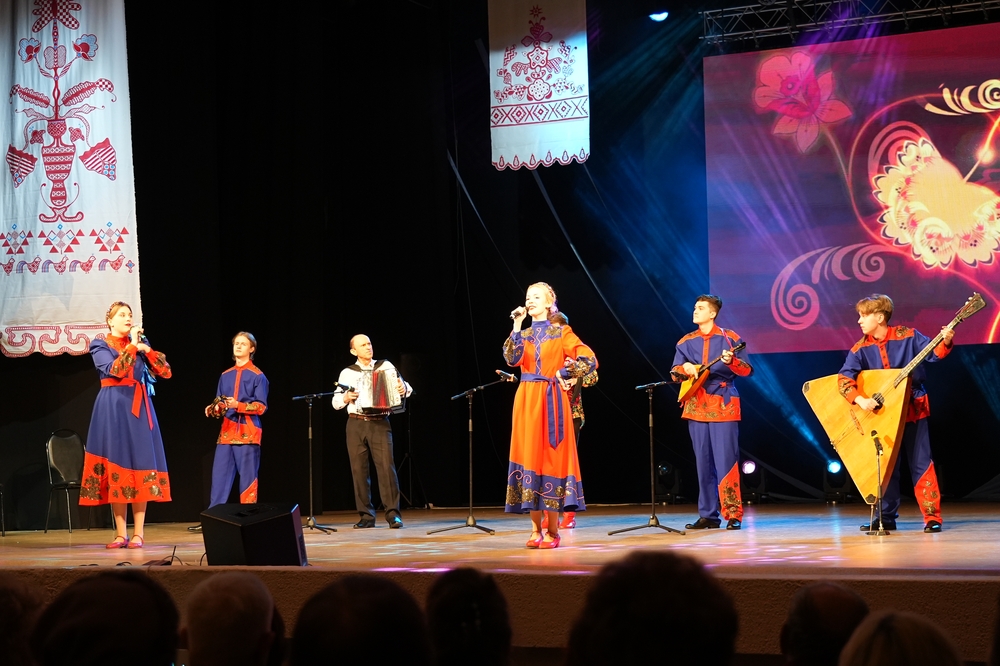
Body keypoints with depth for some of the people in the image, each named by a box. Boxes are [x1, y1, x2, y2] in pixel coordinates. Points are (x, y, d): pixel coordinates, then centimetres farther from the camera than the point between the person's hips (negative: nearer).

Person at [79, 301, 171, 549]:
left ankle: (138, 534, -2)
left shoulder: (140, 343, 13)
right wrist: (131, 346, -11)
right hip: (114, 409, -2)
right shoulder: (100, 345, 3)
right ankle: (121, 534, 1)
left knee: (140, 465, -4)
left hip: (139, 408, 2)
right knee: (116, 466, -3)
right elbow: (115, 370, -15)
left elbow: (165, 372, 4)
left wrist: (146, 349, -5)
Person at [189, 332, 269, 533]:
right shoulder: (226, 376, 16)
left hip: (248, 432, -5)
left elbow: (261, 407, -7)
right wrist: (214, 410, -4)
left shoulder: (257, 376, 0)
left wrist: (238, 405, -20)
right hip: (226, 431, 5)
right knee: (219, 476, 0)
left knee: (248, 477, -4)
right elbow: (220, 405, 19)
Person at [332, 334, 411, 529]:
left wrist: (404, 389, -14)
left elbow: (405, 387, 8)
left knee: (386, 466, -12)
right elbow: (335, 401, 9)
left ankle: (393, 514, -11)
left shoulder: (385, 366, 8)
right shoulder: (347, 373, 10)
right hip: (356, 425, 2)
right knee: (359, 470, 1)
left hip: (380, 424, -1)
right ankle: (366, 516, 6)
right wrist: (346, 398, -11)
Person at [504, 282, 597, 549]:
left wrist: (563, 373, -9)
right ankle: (536, 530, 5)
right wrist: (517, 327, -8)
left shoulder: (561, 332, 1)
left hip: (550, 401, -4)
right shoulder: (524, 334, 13)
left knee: (550, 456, -6)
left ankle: (553, 530, -1)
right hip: (526, 401, 4)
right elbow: (512, 359, -6)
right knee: (529, 455, 1)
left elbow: (590, 360, -6)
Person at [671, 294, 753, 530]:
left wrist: (731, 361, -24)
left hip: (723, 406, -4)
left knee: (726, 461, -9)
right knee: (703, 462, 6)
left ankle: (733, 514, -5)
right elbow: (674, 373, 11)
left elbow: (747, 370, -4)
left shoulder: (729, 338, -1)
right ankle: (708, 515, 11)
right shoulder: (686, 342, 11)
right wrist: (684, 368, -11)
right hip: (696, 406, 5)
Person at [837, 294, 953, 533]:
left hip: (913, 408, -3)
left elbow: (933, 352, -8)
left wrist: (945, 341, -29)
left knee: (921, 463, -2)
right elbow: (845, 377, -13)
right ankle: (886, 517, 16)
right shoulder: (860, 349, -5)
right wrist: (860, 399, -28)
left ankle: (932, 516, 2)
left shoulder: (907, 336, -9)